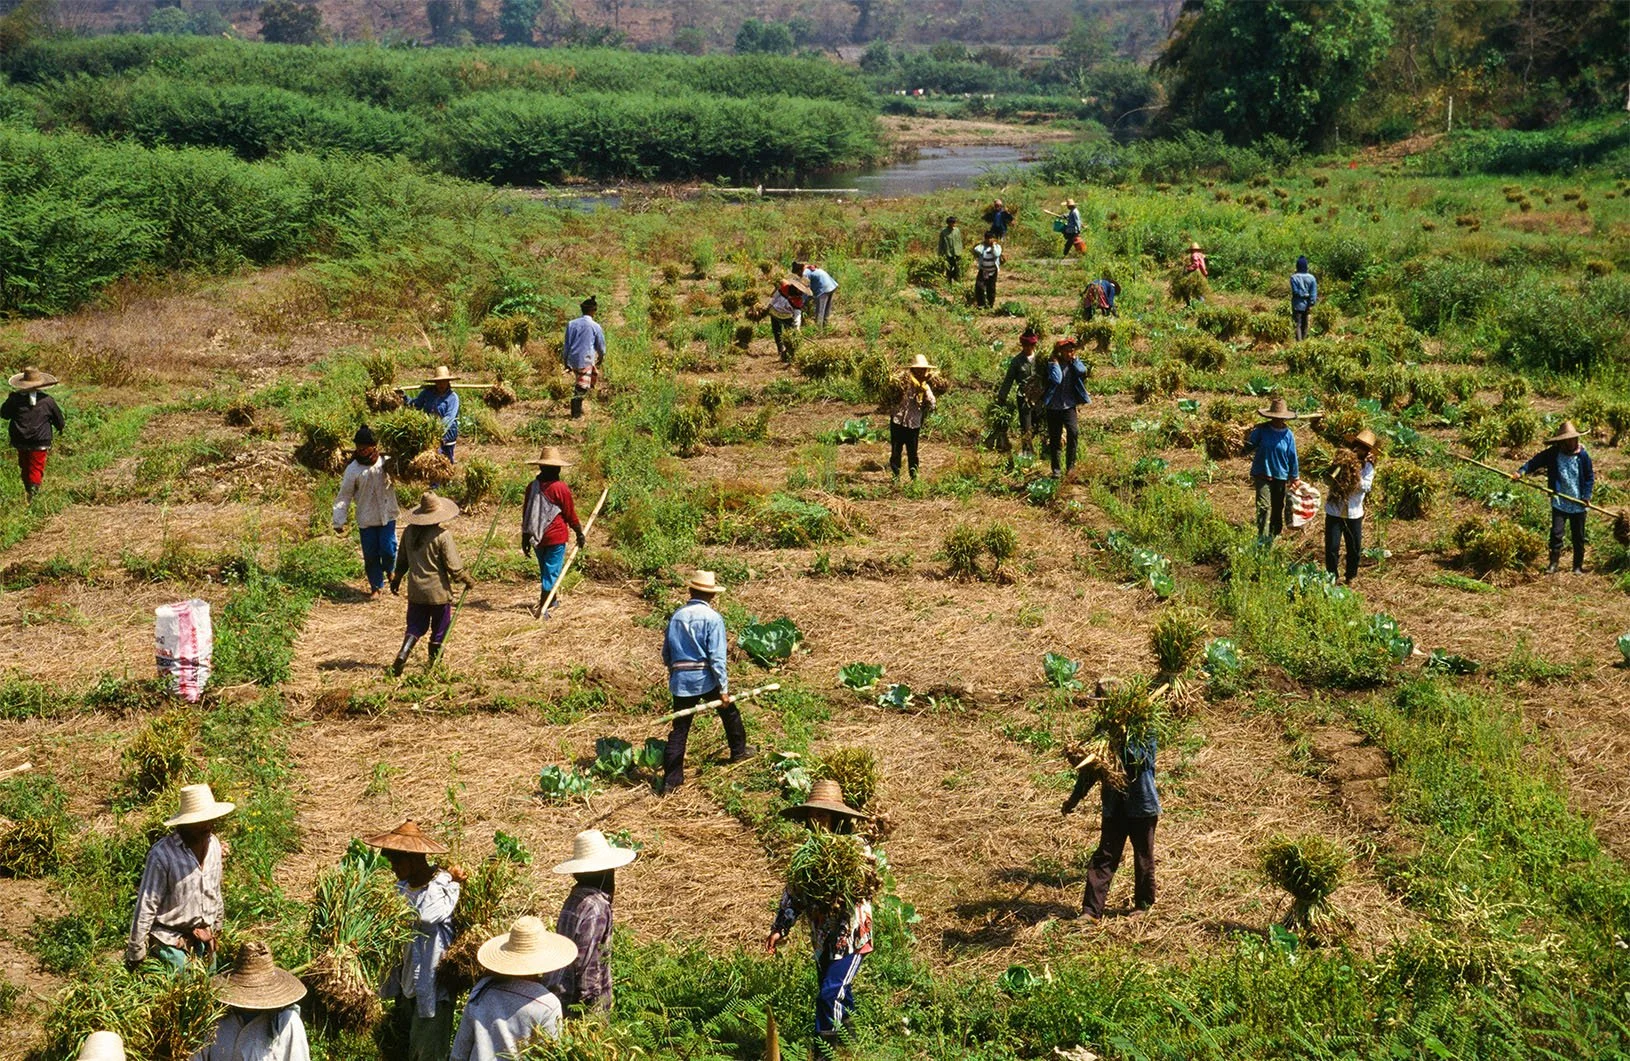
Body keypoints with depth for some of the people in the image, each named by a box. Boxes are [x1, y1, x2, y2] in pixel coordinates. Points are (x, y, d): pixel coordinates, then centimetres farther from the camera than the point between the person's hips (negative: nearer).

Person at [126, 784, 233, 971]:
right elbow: (145, 907, -17)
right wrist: (135, 954, -12)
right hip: (171, 942, -6)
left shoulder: (213, 844, -2)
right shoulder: (162, 854, -23)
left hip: (205, 941, 6)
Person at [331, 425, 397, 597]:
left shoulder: (386, 463, -7)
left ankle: (389, 570, 27)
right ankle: (376, 586, 28)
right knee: (370, 555, 8)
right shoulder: (353, 469, -8)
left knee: (388, 550, -8)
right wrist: (339, 521, -4)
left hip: (387, 516, 0)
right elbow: (344, 496, -3)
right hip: (366, 520, 1)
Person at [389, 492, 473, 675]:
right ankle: (434, 664, 18)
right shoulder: (442, 535, -17)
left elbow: (401, 560, 11)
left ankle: (403, 654, -8)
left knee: (415, 627, 14)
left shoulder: (409, 532, -1)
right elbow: (454, 566, -14)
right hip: (438, 591, -4)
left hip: (415, 591, 4)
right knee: (439, 631, 11)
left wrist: (396, 579, 27)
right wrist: (468, 580, 2)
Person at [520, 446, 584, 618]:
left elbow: (525, 514, 7)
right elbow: (570, 514, -7)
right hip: (556, 538, -5)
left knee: (545, 570, 21)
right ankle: (542, 608, -7)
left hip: (537, 538, 5)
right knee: (551, 572, -1)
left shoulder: (532, 487, 1)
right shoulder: (561, 488, -14)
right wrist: (579, 533, 8)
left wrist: (525, 539, 17)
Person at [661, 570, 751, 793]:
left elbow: (666, 654, 13)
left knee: (679, 729, 7)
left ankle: (671, 779, 2)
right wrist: (724, 688, -11)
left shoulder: (677, 616, 7)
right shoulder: (712, 618, -8)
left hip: (680, 681, 4)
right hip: (705, 679, -4)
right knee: (729, 712, 23)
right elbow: (717, 657, -14)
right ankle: (738, 751, 40)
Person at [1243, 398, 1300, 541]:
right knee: (1264, 505, -12)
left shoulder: (1288, 434, -3)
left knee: (1277, 507, 13)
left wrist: (1293, 477, 9)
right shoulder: (1261, 430, -7)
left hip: (1280, 476, 2)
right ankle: (1262, 537, -13)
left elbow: (1292, 457, 4)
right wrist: (1247, 442, -23)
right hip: (1263, 474, -2)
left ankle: (1274, 535, 29)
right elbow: (1249, 448, -1)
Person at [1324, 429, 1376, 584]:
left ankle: (1351, 576, 28)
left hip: (1354, 513, 1)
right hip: (1334, 511, -1)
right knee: (1332, 547, -2)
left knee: (1355, 548, 9)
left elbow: (1366, 487, -12)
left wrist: (1357, 480, -28)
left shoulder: (1368, 467, 1)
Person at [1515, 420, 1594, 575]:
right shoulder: (1553, 453, -5)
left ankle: (1578, 566, 20)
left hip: (1578, 503, 0)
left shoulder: (1583, 456, -5)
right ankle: (1554, 563, 4)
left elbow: (1590, 477, 2)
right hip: (1559, 502, 0)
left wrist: (1587, 495, -8)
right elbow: (1536, 461, -6)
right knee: (1556, 533, -7)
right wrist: (1521, 471, -22)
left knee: (1578, 536, 9)